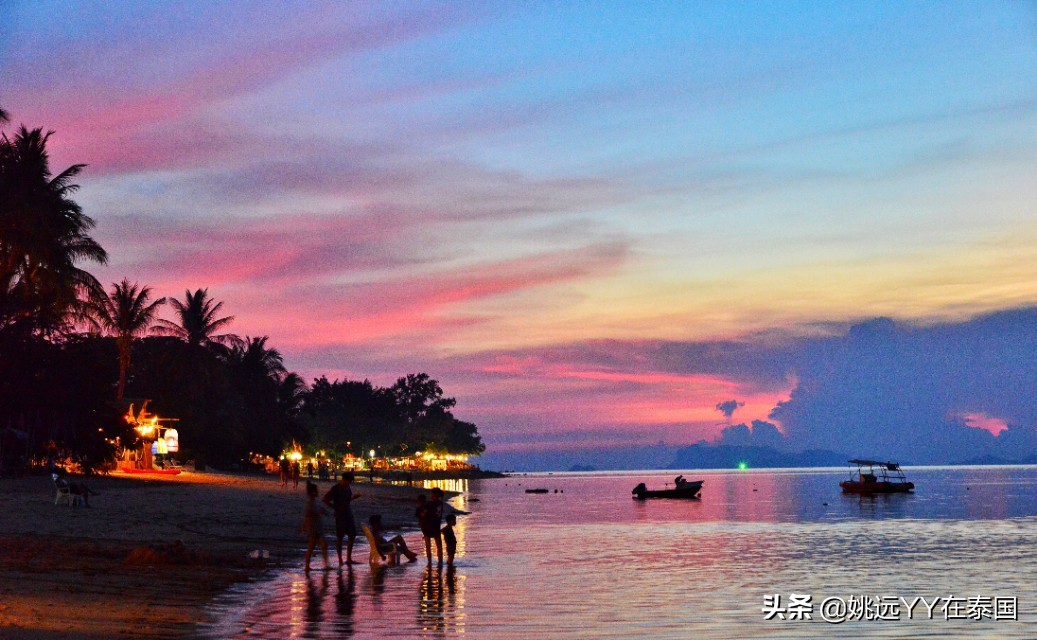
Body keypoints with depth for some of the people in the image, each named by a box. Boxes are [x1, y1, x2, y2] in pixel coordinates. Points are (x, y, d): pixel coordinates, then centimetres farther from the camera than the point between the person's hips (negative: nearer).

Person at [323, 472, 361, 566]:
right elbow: (325, 499, -12)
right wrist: (336, 507, -13)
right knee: (339, 537, 0)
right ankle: (340, 560, 8)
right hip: (340, 515, -7)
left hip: (349, 514, 7)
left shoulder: (348, 487, 9)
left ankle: (349, 559, 13)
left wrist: (354, 497, 2)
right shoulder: (336, 488, -13)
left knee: (352, 535, 6)